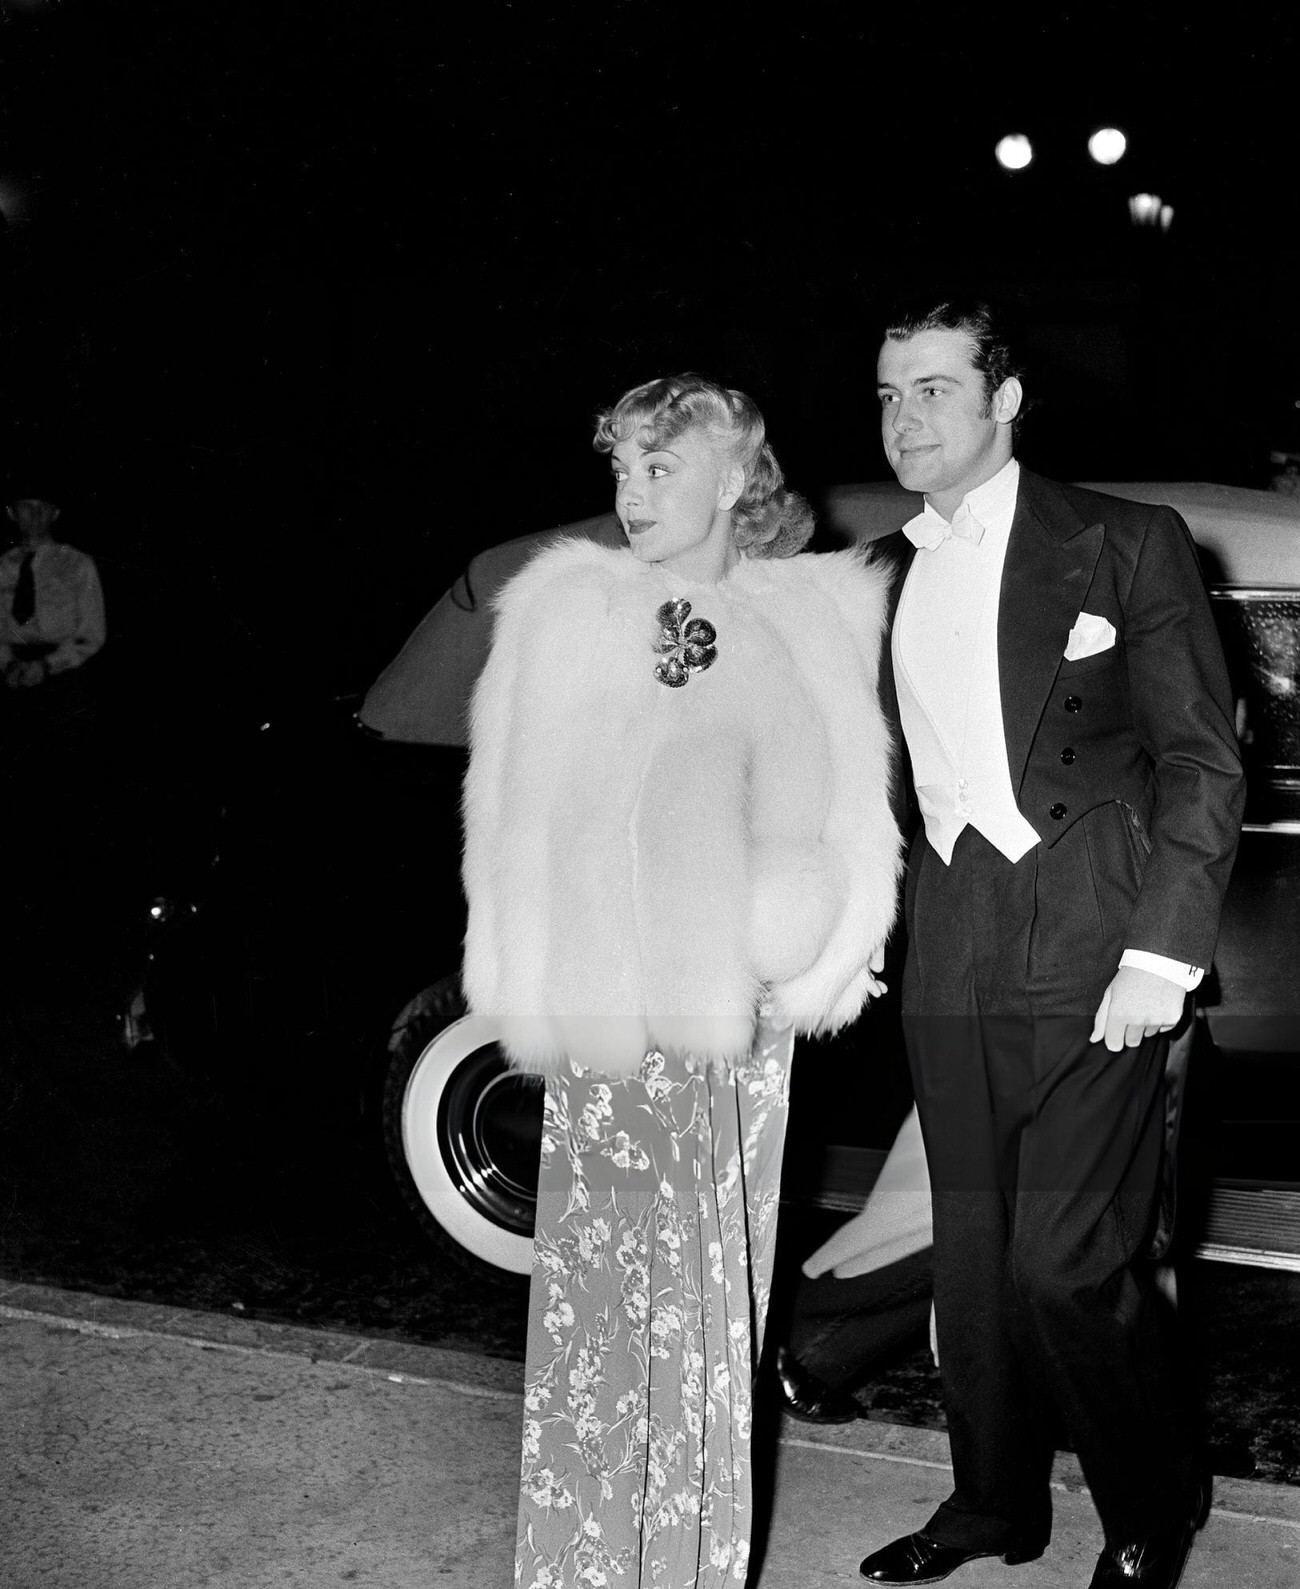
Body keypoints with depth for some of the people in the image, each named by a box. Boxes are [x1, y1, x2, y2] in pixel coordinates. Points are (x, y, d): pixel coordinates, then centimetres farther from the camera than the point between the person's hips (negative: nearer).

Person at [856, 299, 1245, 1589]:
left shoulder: (1125, 545, 0)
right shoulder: (888, 582, 14)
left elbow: (1203, 762, -4)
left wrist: (1163, 948, -12)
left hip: (1090, 959, -5)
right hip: (949, 965, 5)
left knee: (1067, 1262, -6)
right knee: (971, 1257, 12)